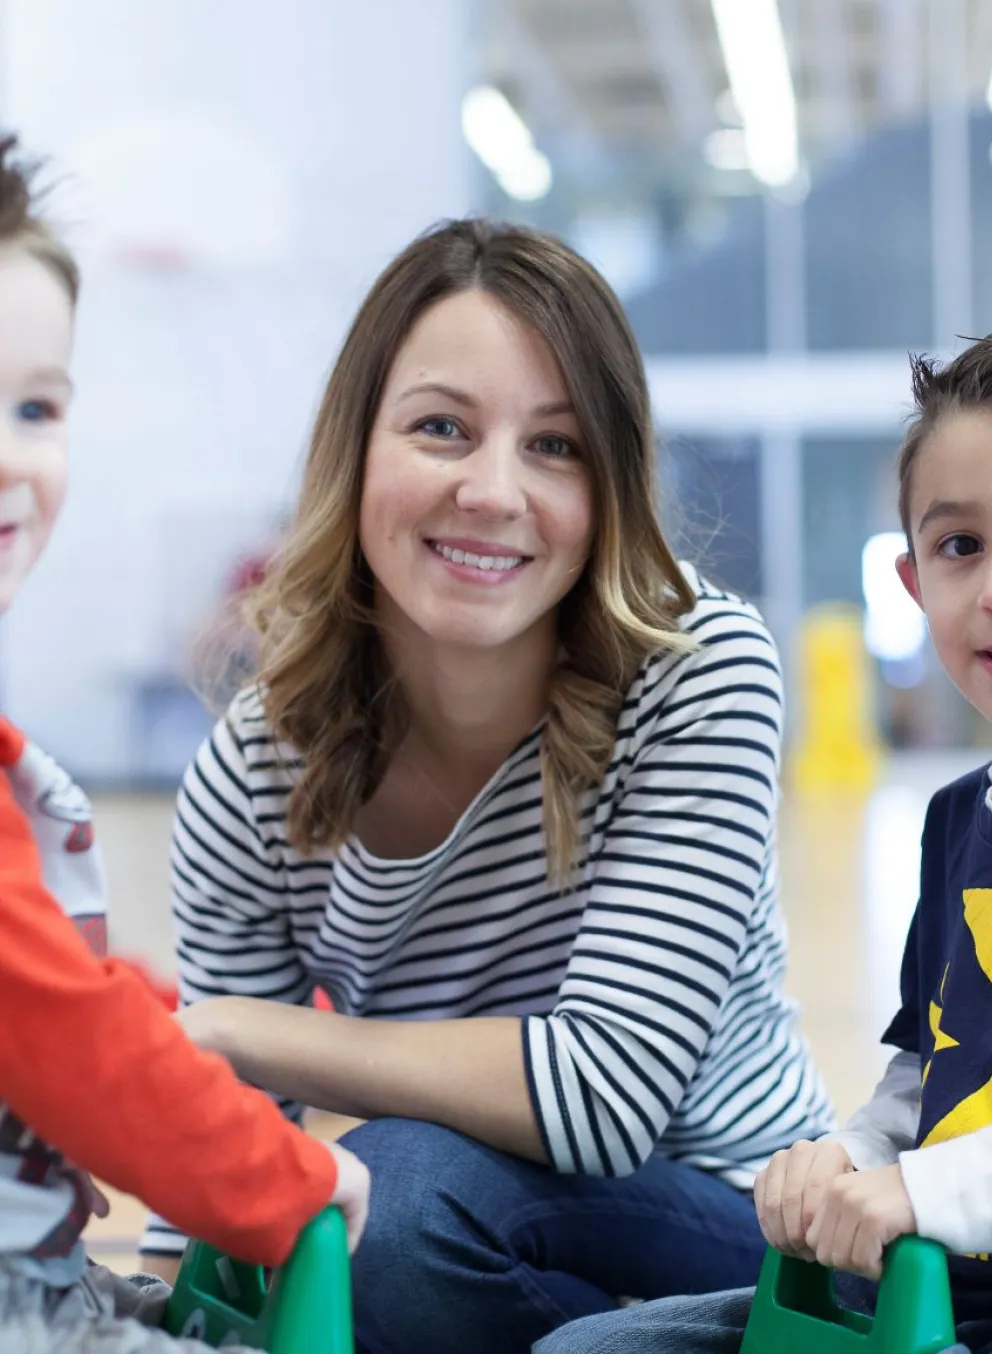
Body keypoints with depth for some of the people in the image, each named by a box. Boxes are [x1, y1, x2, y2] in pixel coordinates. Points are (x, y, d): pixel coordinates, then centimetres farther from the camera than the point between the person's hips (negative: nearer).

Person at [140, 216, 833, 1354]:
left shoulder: (699, 672, -18)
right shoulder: (250, 786, -9)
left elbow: (604, 1094, -25)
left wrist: (232, 1033, -19)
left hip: (749, 1232, -4)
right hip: (433, 1262, 4)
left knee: (405, 1184, -31)